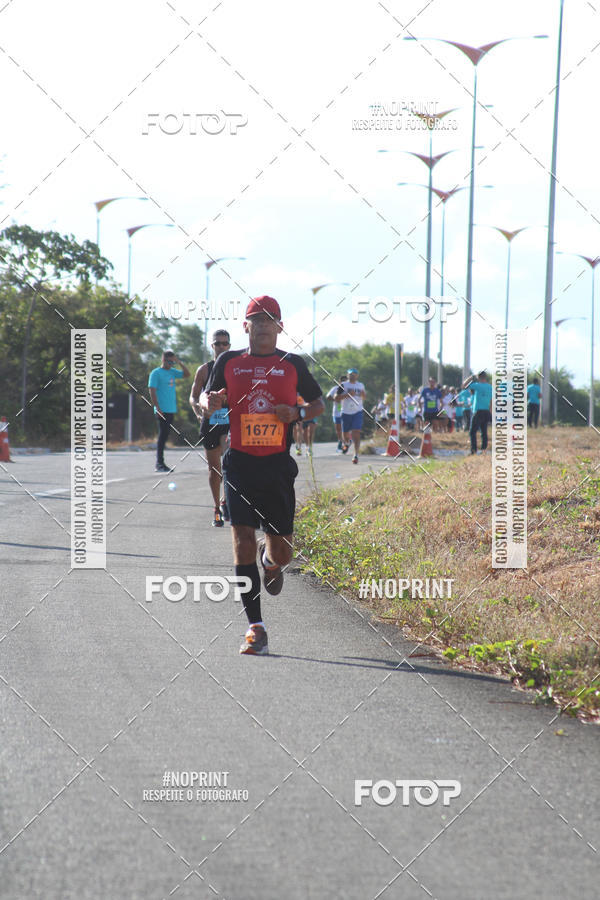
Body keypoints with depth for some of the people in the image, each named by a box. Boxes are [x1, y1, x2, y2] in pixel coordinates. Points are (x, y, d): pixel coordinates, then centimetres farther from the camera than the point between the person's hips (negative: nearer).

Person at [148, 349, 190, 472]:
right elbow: (152, 391, -10)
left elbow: (187, 374, 15)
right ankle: (160, 463, -7)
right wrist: (158, 409, -16)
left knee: (165, 436, 9)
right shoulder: (156, 373, -5)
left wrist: (180, 362, 3)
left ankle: (160, 463, 14)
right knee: (162, 435, -9)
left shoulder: (173, 372, 15)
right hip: (162, 411, -7)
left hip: (171, 411, 7)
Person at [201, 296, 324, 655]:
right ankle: (256, 628, -8)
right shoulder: (229, 362, 6)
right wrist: (210, 402, -9)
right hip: (240, 463, 0)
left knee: (281, 550, 5)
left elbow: (319, 403, 14)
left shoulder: (293, 365, 5)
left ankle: (272, 561, 46)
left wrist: (299, 413, -7)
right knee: (243, 540, -12)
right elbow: (207, 397, 15)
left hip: (278, 464, 1)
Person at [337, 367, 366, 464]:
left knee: (356, 433, -14)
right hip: (346, 412, 0)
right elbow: (337, 397, -8)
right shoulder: (343, 385, 0)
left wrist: (363, 394, 0)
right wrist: (348, 394, -20)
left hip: (358, 412, 0)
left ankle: (356, 455, -16)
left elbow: (364, 397, 24)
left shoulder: (361, 385, 11)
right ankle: (347, 443, 48)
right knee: (345, 433, 11)